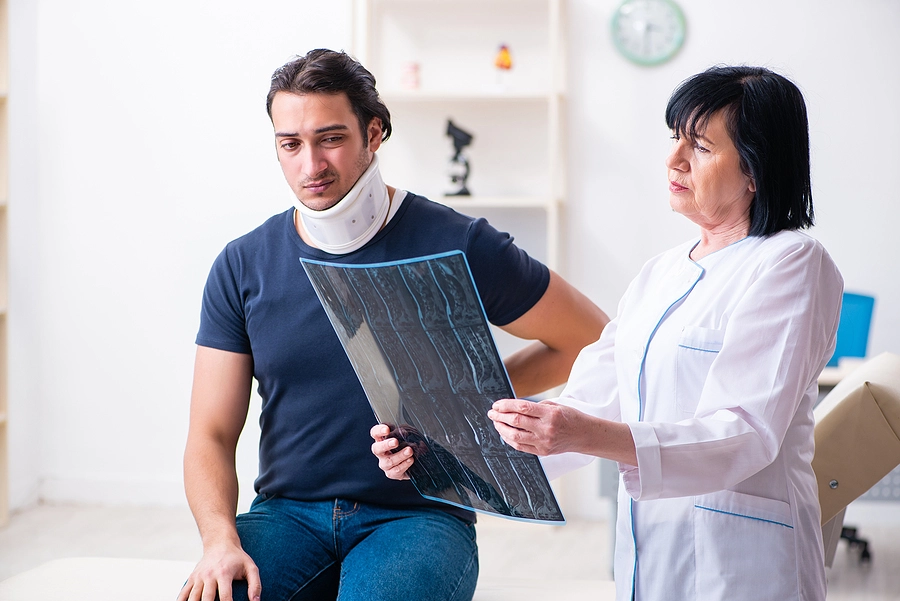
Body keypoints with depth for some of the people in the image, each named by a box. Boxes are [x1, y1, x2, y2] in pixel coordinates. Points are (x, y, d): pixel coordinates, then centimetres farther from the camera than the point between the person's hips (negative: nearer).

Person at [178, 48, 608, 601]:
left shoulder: (457, 247, -5)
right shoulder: (243, 267, 4)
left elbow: (594, 340, 5)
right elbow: (211, 436, 2)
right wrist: (221, 539, -17)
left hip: (418, 513, -2)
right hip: (287, 513, 2)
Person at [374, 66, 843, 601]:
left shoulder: (792, 263, -10)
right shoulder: (661, 273, 14)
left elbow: (746, 435, -20)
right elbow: (587, 405, 7)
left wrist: (586, 436, -33)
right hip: (647, 555, 7)